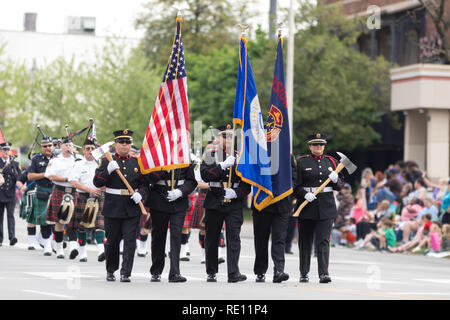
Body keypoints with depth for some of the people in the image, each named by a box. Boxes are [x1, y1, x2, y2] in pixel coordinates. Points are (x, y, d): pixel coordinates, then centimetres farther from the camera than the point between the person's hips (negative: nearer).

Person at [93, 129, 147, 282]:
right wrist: (108, 170, -21)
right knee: (112, 241, 8)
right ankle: (110, 271, 25)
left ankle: (126, 273, -8)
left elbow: (144, 183, 14)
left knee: (130, 241, -7)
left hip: (132, 209, 1)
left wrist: (140, 193, -7)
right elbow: (97, 183, -5)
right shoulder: (106, 162, 4)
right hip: (113, 209, -1)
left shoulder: (137, 162, 10)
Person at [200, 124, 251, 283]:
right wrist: (223, 165, -17)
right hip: (214, 203, 0)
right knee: (211, 238, 5)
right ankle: (211, 273, 16)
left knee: (234, 237, -10)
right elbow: (205, 175, -9)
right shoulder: (210, 155, 6)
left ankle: (233, 273, -14)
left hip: (234, 203, 0)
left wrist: (236, 193, -12)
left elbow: (248, 182, 6)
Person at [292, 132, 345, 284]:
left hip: (326, 207, 1)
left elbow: (339, 186, 13)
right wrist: (304, 194, -16)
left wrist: (335, 179, -8)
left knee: (323, 241, -8)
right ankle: (304, 273, 18)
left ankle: (324, 273, -13)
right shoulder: (301, 162, 4)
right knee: (305, 241, 6)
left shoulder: (331, 162, 11)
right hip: (307, 207, -1)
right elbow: (295, 185, 1)